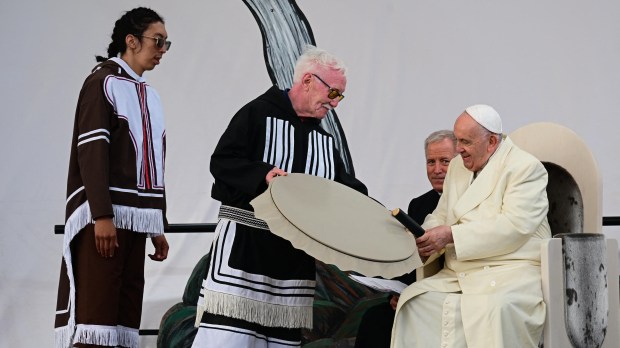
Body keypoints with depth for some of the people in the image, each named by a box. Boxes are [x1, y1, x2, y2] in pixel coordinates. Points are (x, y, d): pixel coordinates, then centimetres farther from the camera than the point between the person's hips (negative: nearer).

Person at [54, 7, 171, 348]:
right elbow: (91, 151, -13)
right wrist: (102, 215, -21)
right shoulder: (102, 82, -4)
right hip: (105, 216, -8)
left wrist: (158, 226, 17)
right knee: (95, 307, -11)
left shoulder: (149, 95, 19)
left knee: (126, 308, 4)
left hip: (136, 217, 8)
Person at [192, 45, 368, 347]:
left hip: (295, 252, 7)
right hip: (244, 241, -6)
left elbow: (343, 186, 16)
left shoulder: (324, 139, 17)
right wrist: (263, 174, -25)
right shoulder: (259, 113, -3)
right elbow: (222, 161, -10)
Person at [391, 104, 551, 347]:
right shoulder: (457, 167, 18)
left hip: (511, 271, -7)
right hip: (458, 276, 7)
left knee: (494, 308, -37)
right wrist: (425, 240, -5)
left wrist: (451, 235, -19)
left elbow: (514, 227, -17)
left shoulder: (526, 168, -5)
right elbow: (440, 217, 20)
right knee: (414, 300, -19)